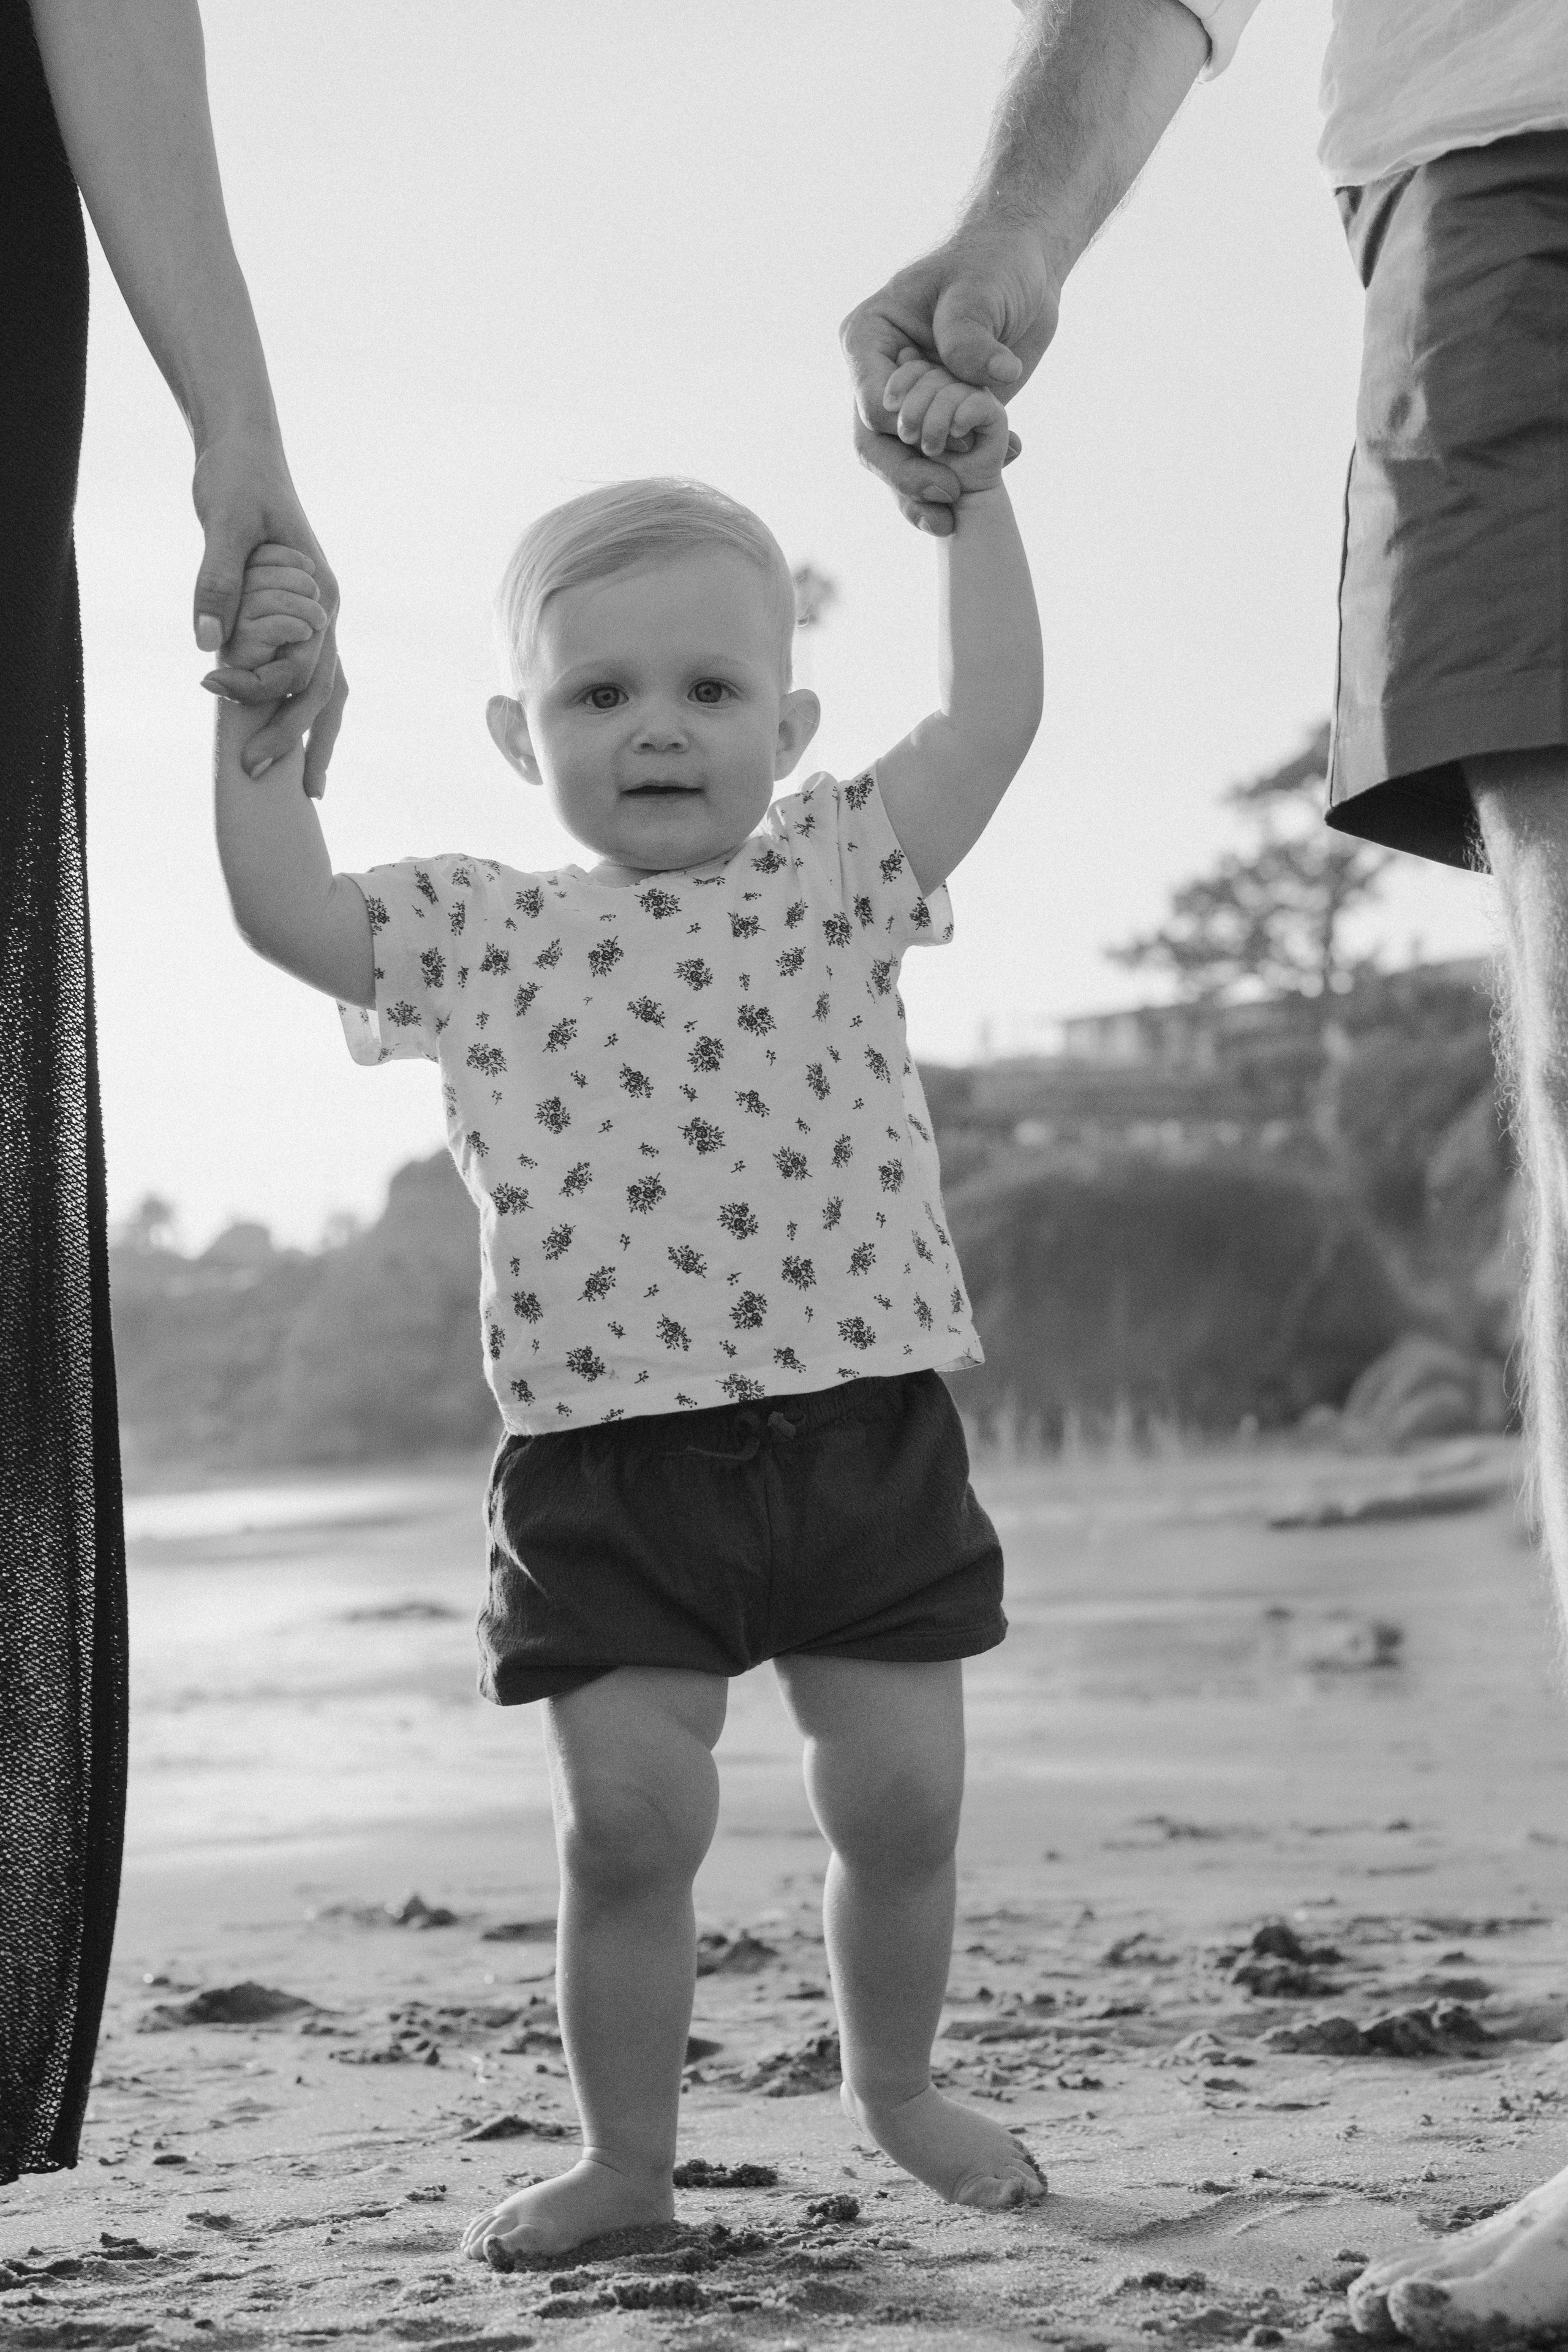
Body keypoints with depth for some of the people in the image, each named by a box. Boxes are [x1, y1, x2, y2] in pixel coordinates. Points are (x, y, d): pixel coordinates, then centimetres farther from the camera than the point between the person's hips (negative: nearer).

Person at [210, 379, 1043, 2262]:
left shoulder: (833, 876, 7)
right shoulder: (481, 937, 8)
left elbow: (994, 712, 2)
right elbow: (284, 908, 0)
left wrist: (971, 493, 1)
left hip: (861, 1423, 1)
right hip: (606, 1456, 0)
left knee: (899, 1803, 7)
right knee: (628, 1823, -4)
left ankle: (896, 2085, 33)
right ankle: (626, 2153, 16)